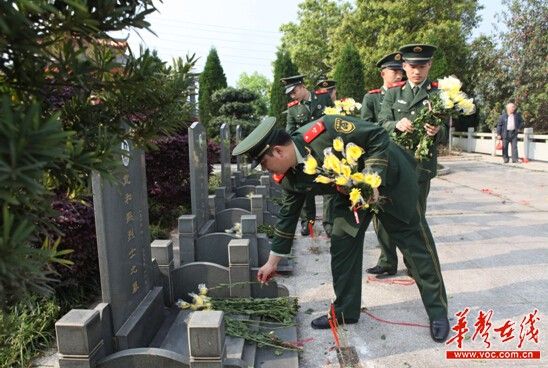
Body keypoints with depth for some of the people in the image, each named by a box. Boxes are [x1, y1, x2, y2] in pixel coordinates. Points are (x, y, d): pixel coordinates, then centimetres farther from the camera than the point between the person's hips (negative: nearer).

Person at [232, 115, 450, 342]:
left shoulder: (323, 131, -35)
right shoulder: (288, 177, -12)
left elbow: (378, 137, -25)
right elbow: (288, 215, 0)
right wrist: (272, 262, 5)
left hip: (388, 176, -6)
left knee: (416, 244, 3)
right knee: (341, 245, 2)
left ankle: (437, 311, 18)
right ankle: (345, 311, 19)